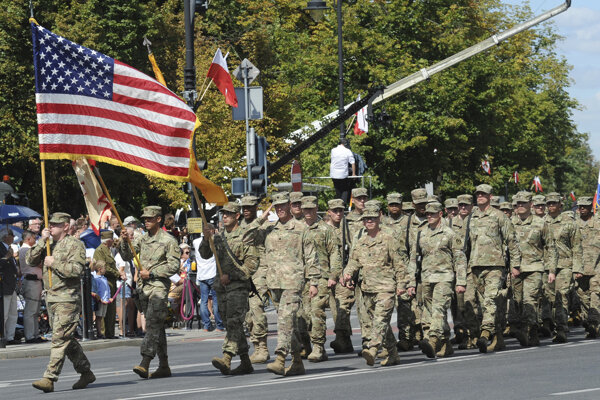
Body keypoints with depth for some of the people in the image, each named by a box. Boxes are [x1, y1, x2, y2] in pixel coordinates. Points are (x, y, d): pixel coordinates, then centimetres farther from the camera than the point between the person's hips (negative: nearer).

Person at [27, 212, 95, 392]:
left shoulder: (74, 244, -6)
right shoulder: (48, 245, 16)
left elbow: (76, 269, -17)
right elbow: (30, 260, 7)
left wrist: (54, 263, -13)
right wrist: (42, 241, -2)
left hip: (68, 299, -8)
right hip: (51, 297, 8)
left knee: (60, 339, -12)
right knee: (67, 340, 13)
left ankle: (49, 379, -17)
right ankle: (86, 372, 23)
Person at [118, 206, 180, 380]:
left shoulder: (168, 240, -5)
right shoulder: (142, 239, 14)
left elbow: (174, 266, -9)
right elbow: (127, 256, 10)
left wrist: (152, 273, -13)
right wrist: (124, 242, -8)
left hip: (159, 285, -7)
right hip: (143, 287, 7)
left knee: (153, 324, -17)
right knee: (156, 326, 10)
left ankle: (145, 363, -26)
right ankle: (164, 366, 14)